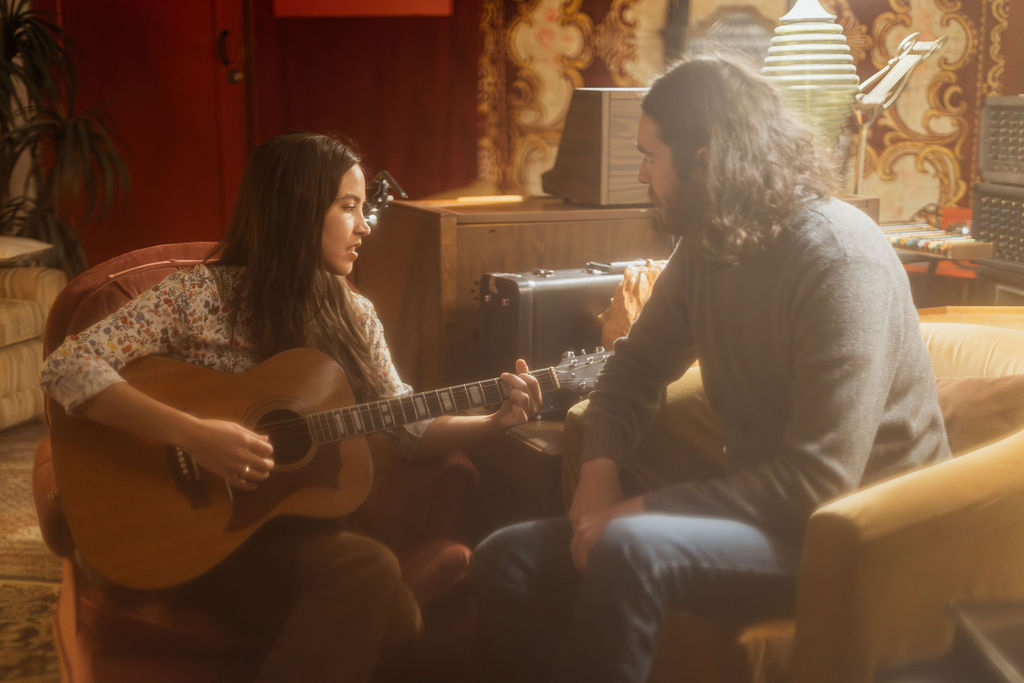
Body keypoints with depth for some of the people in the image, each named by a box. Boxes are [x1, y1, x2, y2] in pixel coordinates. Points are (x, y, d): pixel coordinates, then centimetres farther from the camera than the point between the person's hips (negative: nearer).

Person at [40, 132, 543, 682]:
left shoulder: (354, 316, 10)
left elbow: (410, 431, 12)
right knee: (372, 572, -31)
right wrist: (192, 434, -26)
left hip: (312, 522, 4)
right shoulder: (200, 294, -7)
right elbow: (67, 368, -16)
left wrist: (498, 421, -5)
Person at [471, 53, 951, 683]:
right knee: (509, 560, -6)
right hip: (759, 507, 7)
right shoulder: (708, 245, 2)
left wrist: (639, 509, -23)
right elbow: (639, 365, 14)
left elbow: (818, 482, -26)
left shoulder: (840, 259, -21)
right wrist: (601, 467, -7)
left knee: (628, 553, -33)